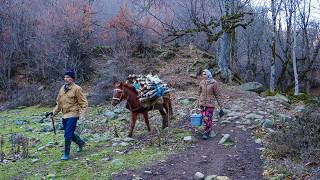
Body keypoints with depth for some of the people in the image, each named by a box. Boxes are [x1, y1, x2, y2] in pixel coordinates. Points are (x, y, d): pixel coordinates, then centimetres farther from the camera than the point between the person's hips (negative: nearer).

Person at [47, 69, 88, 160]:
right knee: (69, 133, 17)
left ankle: (66, 154, 5)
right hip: (64, 115, 7)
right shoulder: (62, 88, 9)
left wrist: (82, 114, -19)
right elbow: (59, 102, 19)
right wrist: (54, 112, 13)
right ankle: (81, 143, 42)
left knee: (68, 135, -9)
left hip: (72, 115, -7)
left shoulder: (77, 89, -11)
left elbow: (83, 103, -10)